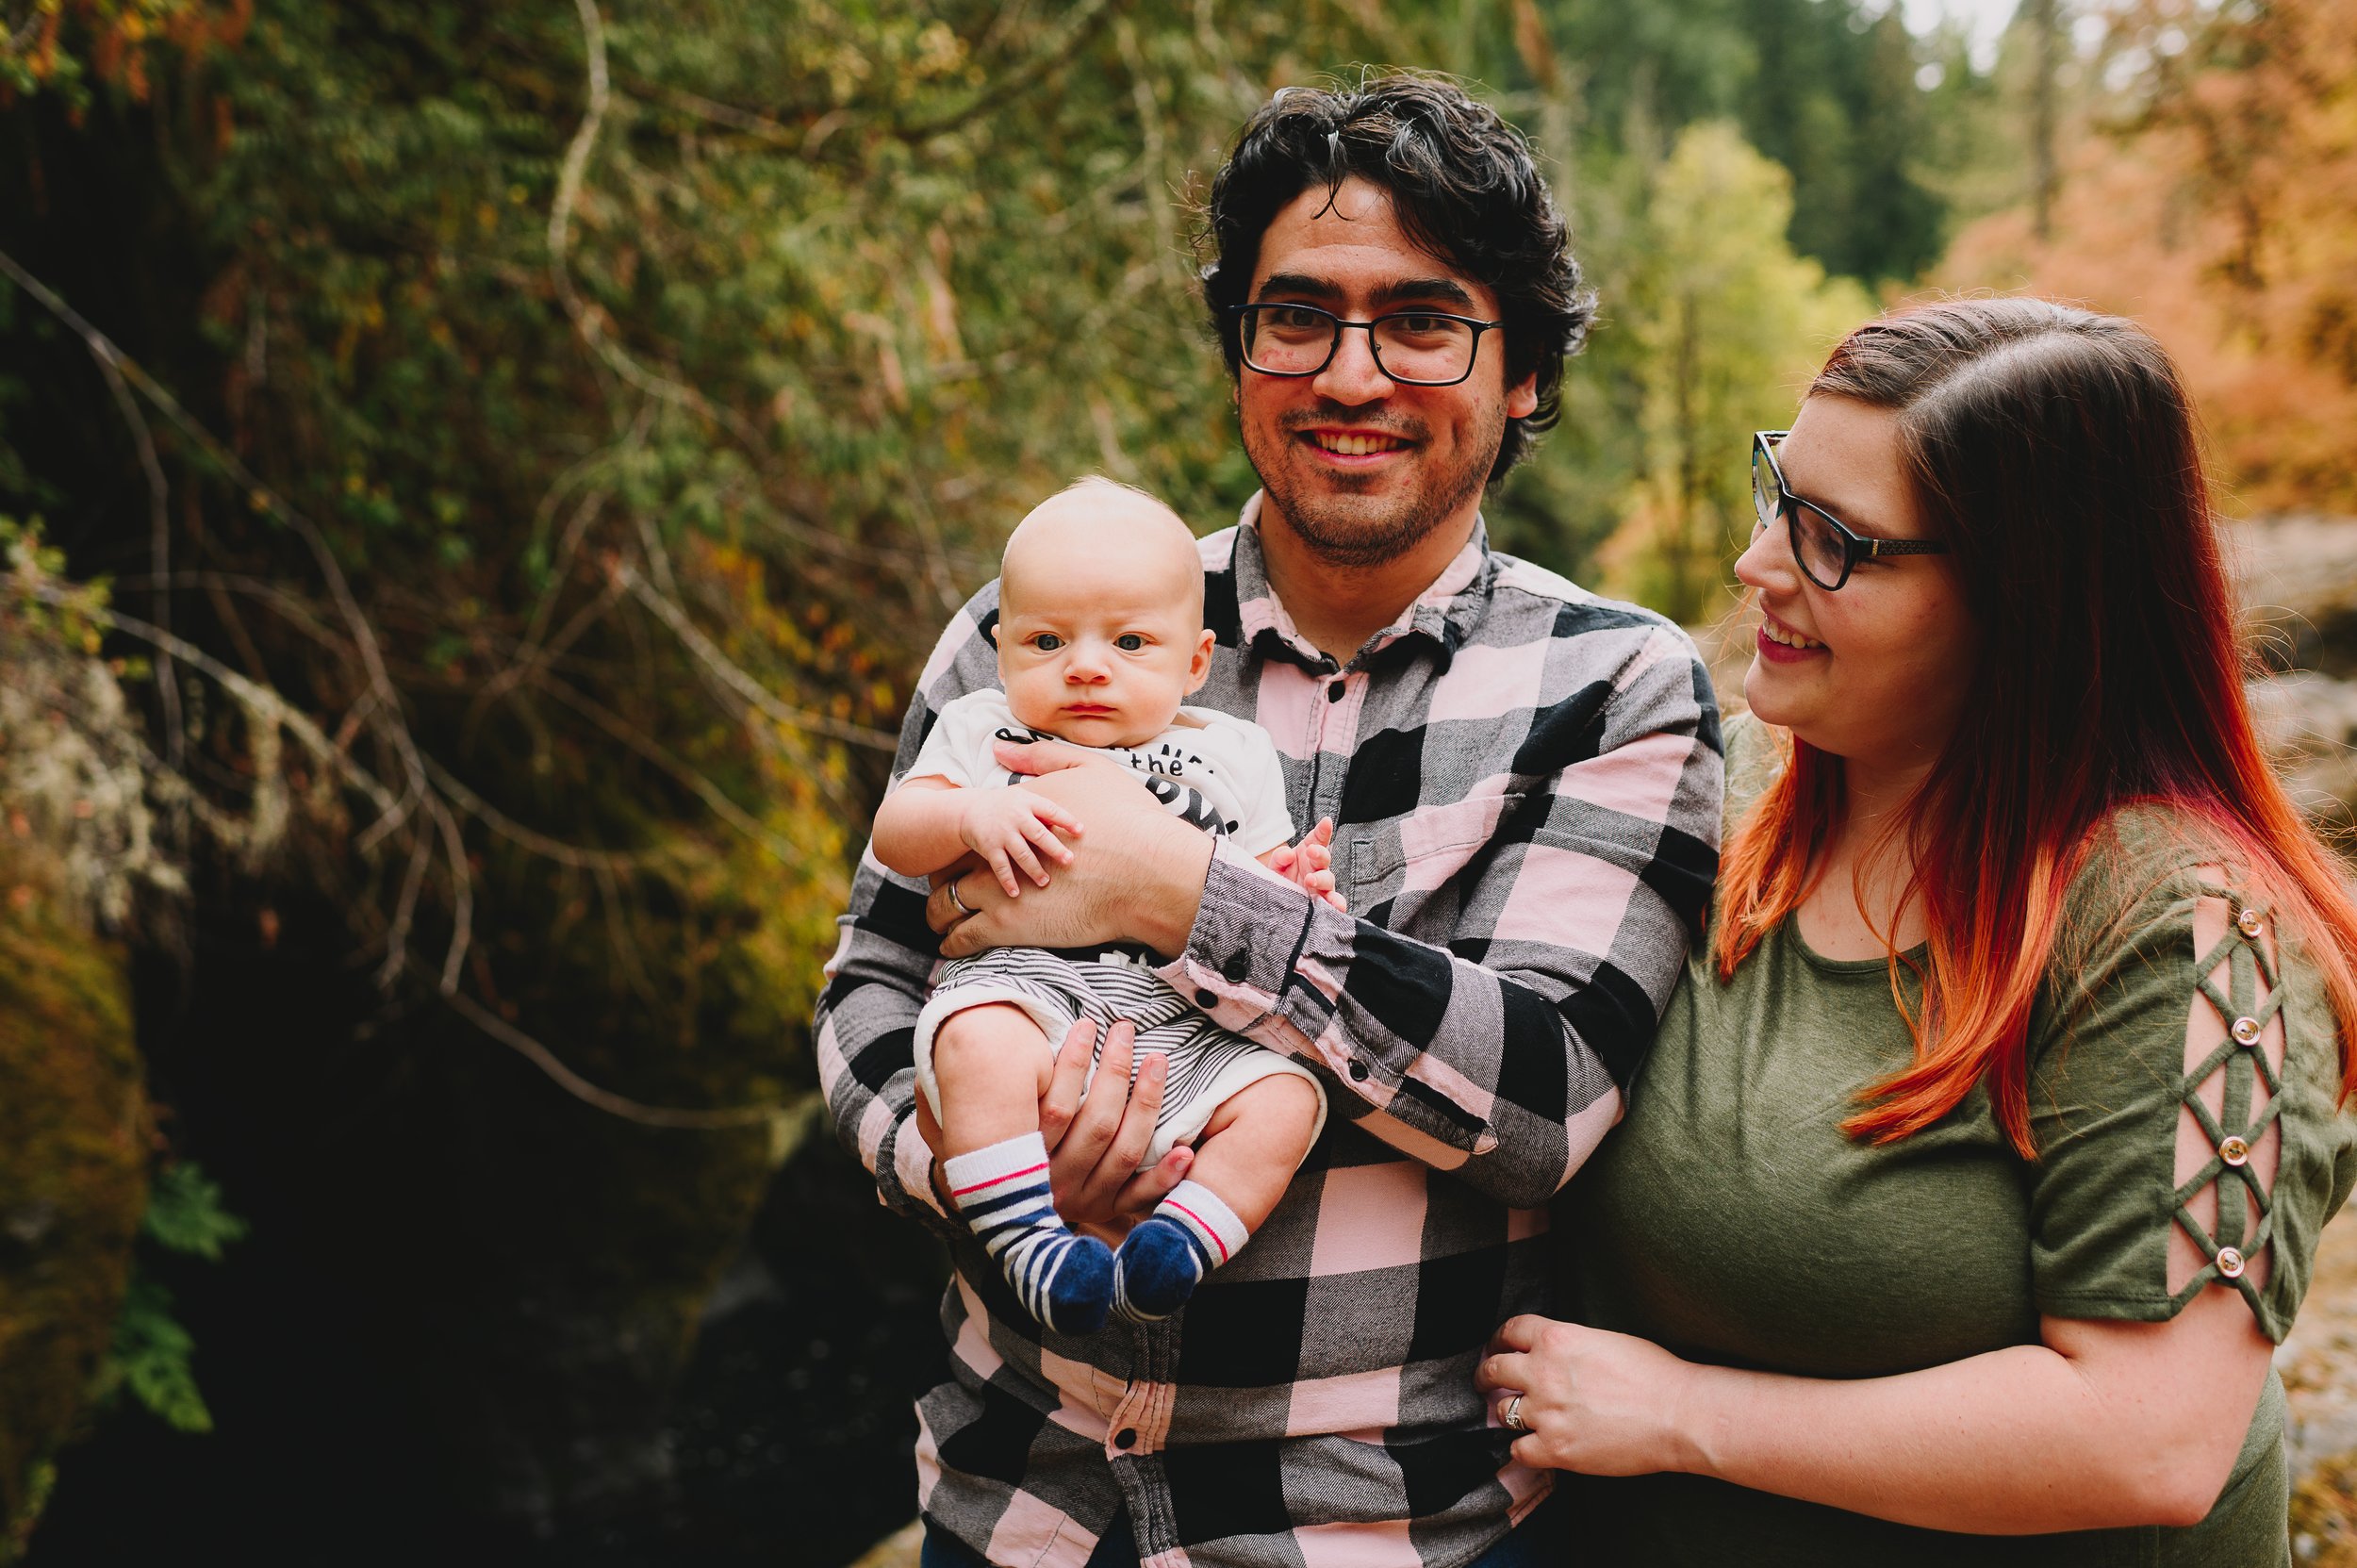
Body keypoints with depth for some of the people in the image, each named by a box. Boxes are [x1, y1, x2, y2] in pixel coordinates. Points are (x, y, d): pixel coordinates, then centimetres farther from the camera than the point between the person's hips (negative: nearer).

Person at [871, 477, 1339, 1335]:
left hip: (1187, 1029, 2)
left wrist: (1287, 885, -7)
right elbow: (895, 834, 4)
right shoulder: (984, 732, 14)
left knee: (1285, 1097, -21)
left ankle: (1179, 1240, -24)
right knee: (982, 1048, -34)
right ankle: (1031, 1243, -28)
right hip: (1021, 986, -2)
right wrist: (974, 817, -16)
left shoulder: (1230, 755, 16)